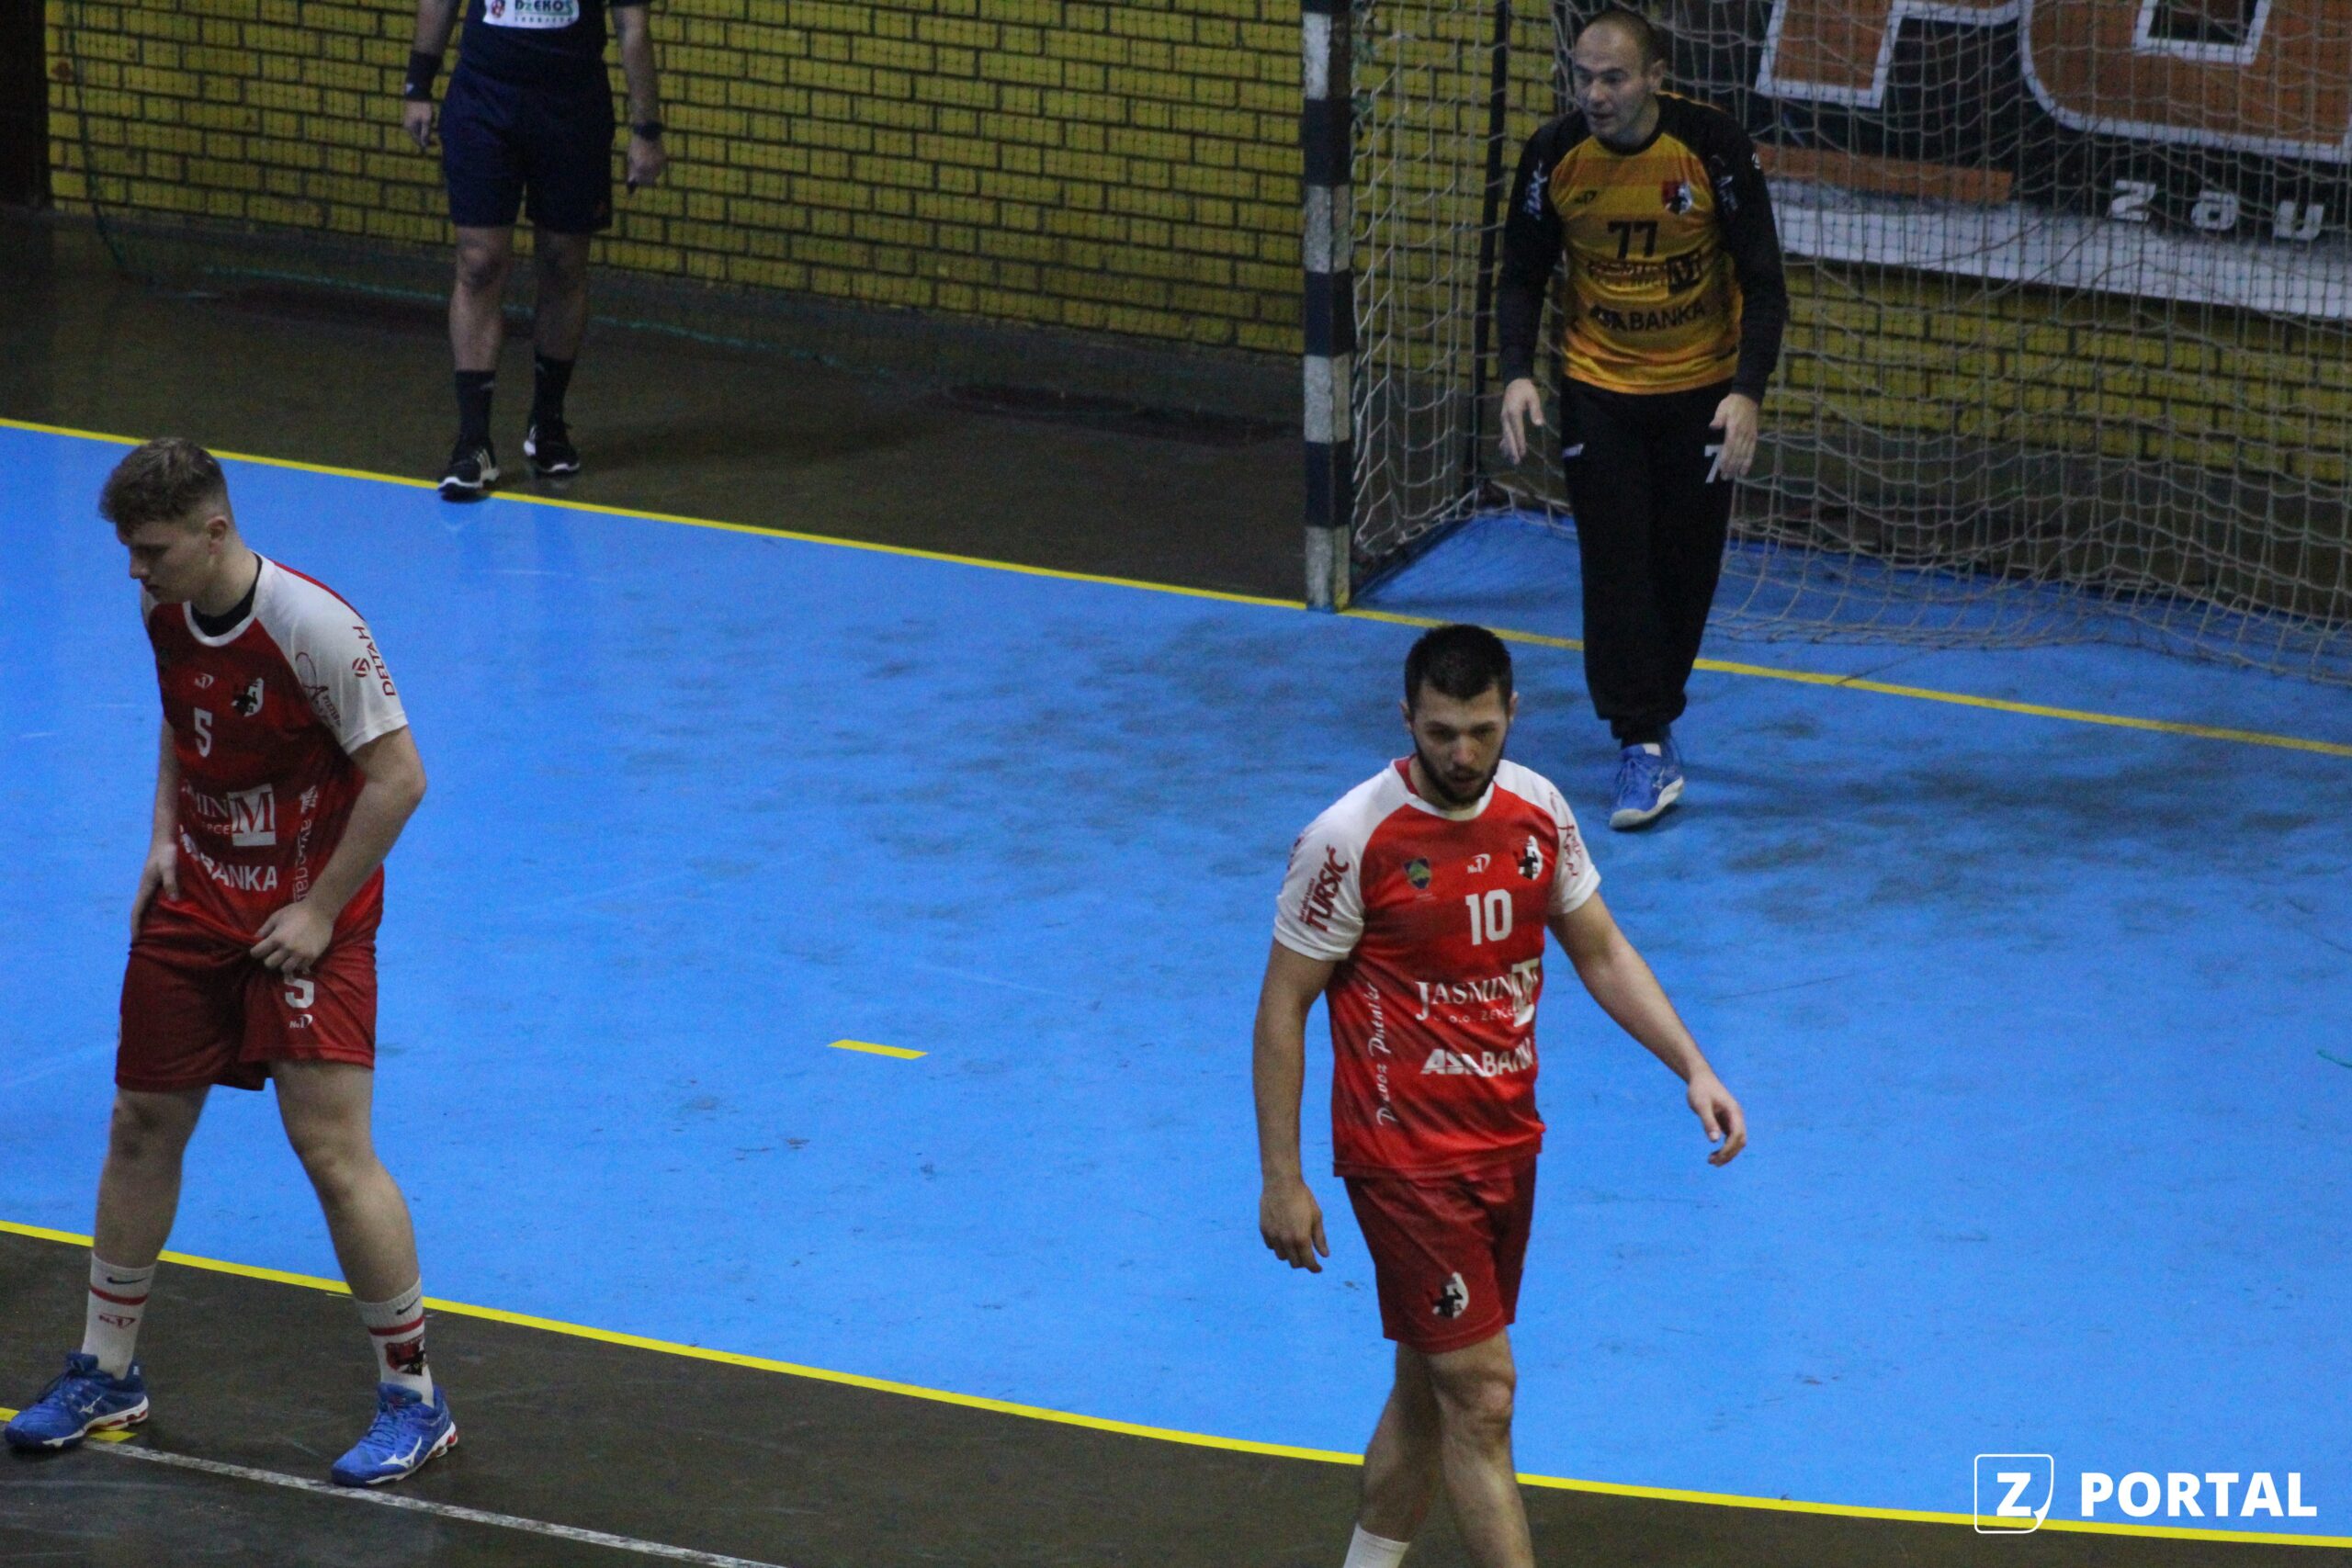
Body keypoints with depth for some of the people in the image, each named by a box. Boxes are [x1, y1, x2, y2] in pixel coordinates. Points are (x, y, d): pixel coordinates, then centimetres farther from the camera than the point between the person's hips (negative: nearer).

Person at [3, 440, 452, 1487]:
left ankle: (412, 1398, 0)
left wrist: (319, 912, -18)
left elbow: (398, 777, -18)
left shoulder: (314, 626, -22)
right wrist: (165, 840, 7)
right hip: (196, 895, 7)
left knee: (332, 1150, -12)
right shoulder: (166, 612, 0)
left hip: (304, 915, -7)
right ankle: (106, 1373, 27)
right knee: (141, 1129, 11)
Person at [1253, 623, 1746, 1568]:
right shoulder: (1349, 841, -17)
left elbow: (1600, 952, 12)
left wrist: (1694, 1069, 1)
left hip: (1507, 1137, 6)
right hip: (1406, 1158, -6)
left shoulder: (1538, 810, 0)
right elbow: (1283, 1006, -10)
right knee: (1480, 1399, -8)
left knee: (1430, 1386, 15)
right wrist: (1282, 1179, -11)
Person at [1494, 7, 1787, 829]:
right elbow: (1523, 274, -1)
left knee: (1687, 565, 7)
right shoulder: (1554, 154, -13)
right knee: (1615, 563, -8)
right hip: (1599, 388, 1)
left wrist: (1747, 393, -25)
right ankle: (1645, 746, -7)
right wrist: (1518, 374, -16)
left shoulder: (1713, 146, -19)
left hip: (1701, 390, -1)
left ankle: (1652, 716, 26)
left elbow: (1762, 281, -15)